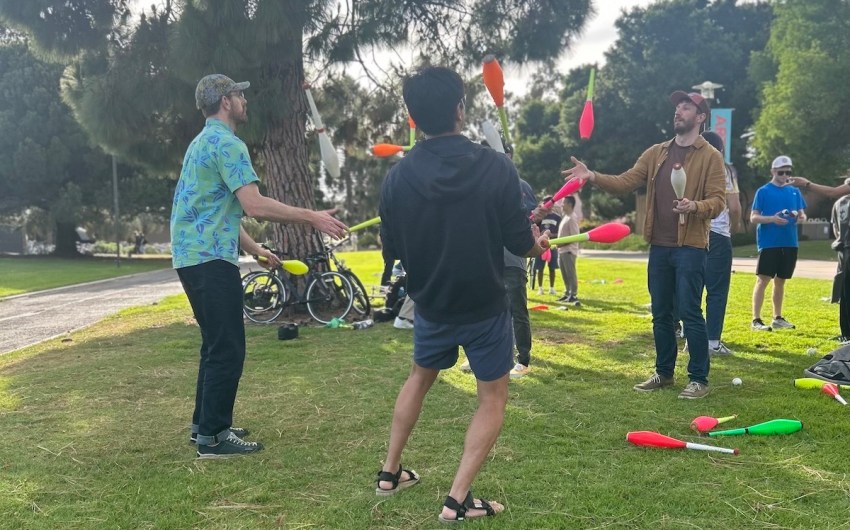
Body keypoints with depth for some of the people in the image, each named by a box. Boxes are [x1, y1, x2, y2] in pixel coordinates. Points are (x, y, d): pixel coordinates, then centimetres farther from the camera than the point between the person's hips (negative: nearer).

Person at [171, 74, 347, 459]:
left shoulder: (204, 142, 20)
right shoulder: (227, 143, -13)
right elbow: (254, 205, -23)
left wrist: (254, 249, 28)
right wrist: (312, 218, -17)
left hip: (193, 255, 11)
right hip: (210, 258, -10)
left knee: (216, 344, 18)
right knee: (227, 349, -5)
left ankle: (204, 424, 25)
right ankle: (213, 438, 0)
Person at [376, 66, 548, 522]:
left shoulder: (397, 177, -10)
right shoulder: (497, 168, -17)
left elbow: (392, 251, 0)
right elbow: (520, 244, -12)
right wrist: (538, 242, 12)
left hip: (430, 305, 3)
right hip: (485, 307, -3)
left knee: (420, 378, 28)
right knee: (493, 399, 13)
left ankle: (390, 472, 35)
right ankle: (458, 499, 6)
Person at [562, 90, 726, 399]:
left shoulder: (710, 156, -2)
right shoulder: (656, 153, 12)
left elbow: (718, 201, -7)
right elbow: (625, 182, 5)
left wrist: (695, 206, -28)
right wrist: (592, 176, -11)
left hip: (690, 248, -5)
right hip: (659, 247, 5)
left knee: (690, 313, -5)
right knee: (660, 314, 12)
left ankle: (699, 379, 5)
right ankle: (664, 373, 24)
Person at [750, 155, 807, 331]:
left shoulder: (794, 191, 12)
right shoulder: (764, 191, -2)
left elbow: (803, 214, 14)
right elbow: (753, 217, -5)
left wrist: (800, 216, -10)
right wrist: (773, 219, -22)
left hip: (789, 243, 5)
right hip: (769, 243, -5)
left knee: (780, 281, 13)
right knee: (763, 280, -6)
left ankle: (778, 318, 21)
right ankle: (756, 320, -5)